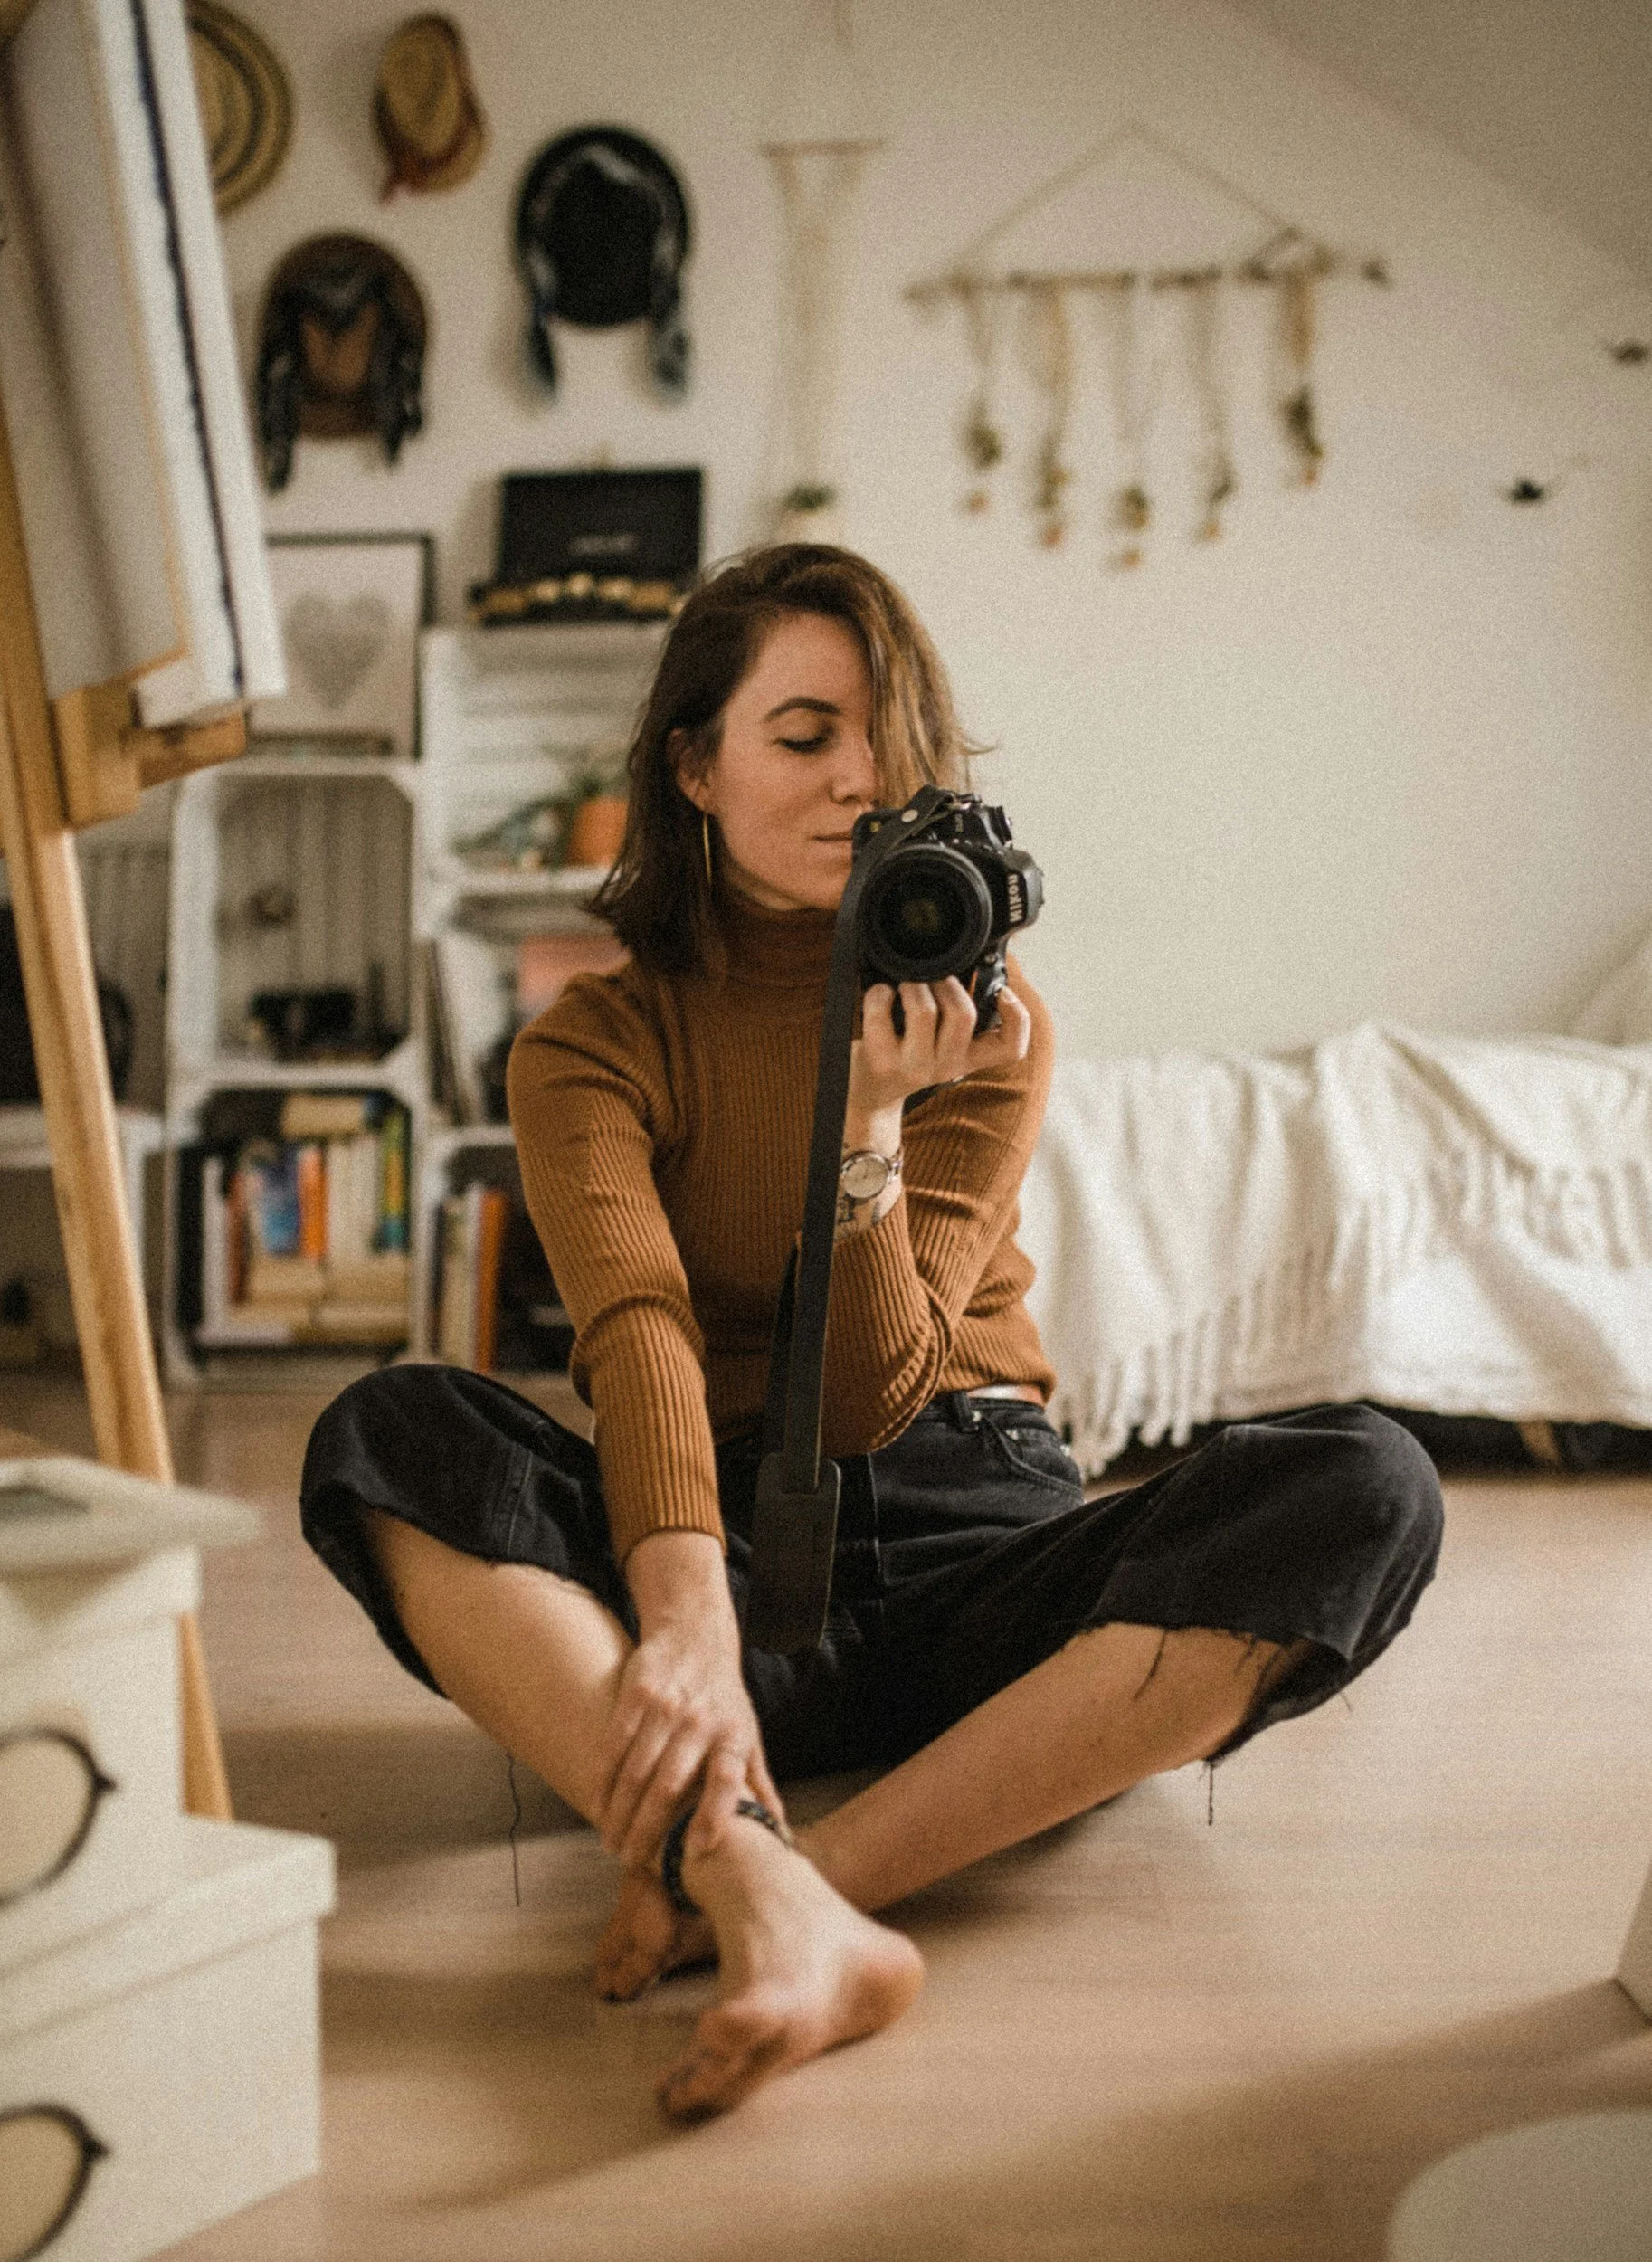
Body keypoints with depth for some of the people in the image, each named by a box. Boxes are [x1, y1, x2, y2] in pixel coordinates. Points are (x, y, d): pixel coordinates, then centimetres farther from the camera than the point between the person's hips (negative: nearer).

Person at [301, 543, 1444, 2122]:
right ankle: (785, 1919, -47)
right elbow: (639, 1338, -19)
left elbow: (872, 1397, -7)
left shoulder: (982, 1023, 4)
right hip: (732, 1540, -1)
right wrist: (685, 1622, -37)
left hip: (973, 1532, 1)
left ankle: (806, 1871, -38)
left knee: (1366, 1485, -27)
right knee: (388, 1437, -29)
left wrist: (871, 1118, -21)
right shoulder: (595, 1041, 2)